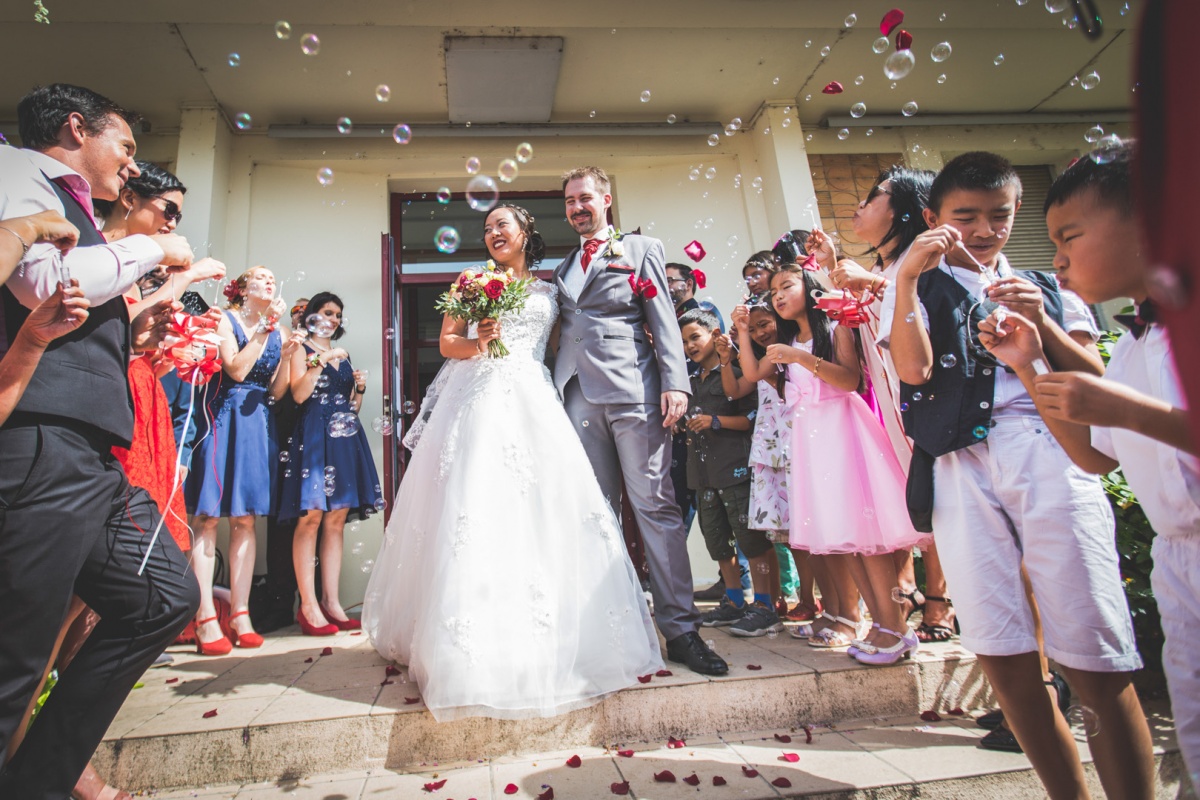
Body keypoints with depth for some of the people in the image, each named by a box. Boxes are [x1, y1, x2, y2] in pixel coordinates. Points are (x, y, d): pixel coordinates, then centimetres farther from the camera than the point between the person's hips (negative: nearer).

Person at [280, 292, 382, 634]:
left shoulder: (344, 356, 23)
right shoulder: (302, 351, 6)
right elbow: (299, 394, -10)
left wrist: (360, 388, 5)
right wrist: (322, 360, -13)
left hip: (344, 438, 6)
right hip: (314, 436, -6)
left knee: (336, 520, 3)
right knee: (310, 517, -11)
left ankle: (331, 602, 5)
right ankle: (308, 606, -7)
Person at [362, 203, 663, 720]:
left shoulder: (549, 290, 20)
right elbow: (447, 342, 10)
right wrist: (478, 342, -8)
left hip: (531, 403, 1)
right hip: (476, 402, 0)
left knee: (538, 512, -7)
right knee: (472, 511, -10)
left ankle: (547, 643, 4)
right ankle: (478, 652, -3)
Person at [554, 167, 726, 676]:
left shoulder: (642, 249, 13)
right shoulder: (563, 267, 25)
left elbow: (664, 321, 3)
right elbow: (561, 333, 20)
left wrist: (675, 383, -10)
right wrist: (554, 390, 8)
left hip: (633, 391, -4)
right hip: (579, 397, 5)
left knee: (656, 506, -7)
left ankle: (680, 629, 0)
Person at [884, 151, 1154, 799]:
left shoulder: (1047, 288, 23)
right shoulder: (919, 290, 16)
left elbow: (1094, 380, 14)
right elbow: (914, 368, -3)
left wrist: (1041, 324, -2)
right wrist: (906, 279, -9)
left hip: (1049, 456, 2)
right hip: (961, 469, -1)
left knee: (1097, 663, -6)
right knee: (1003, 659, -1)